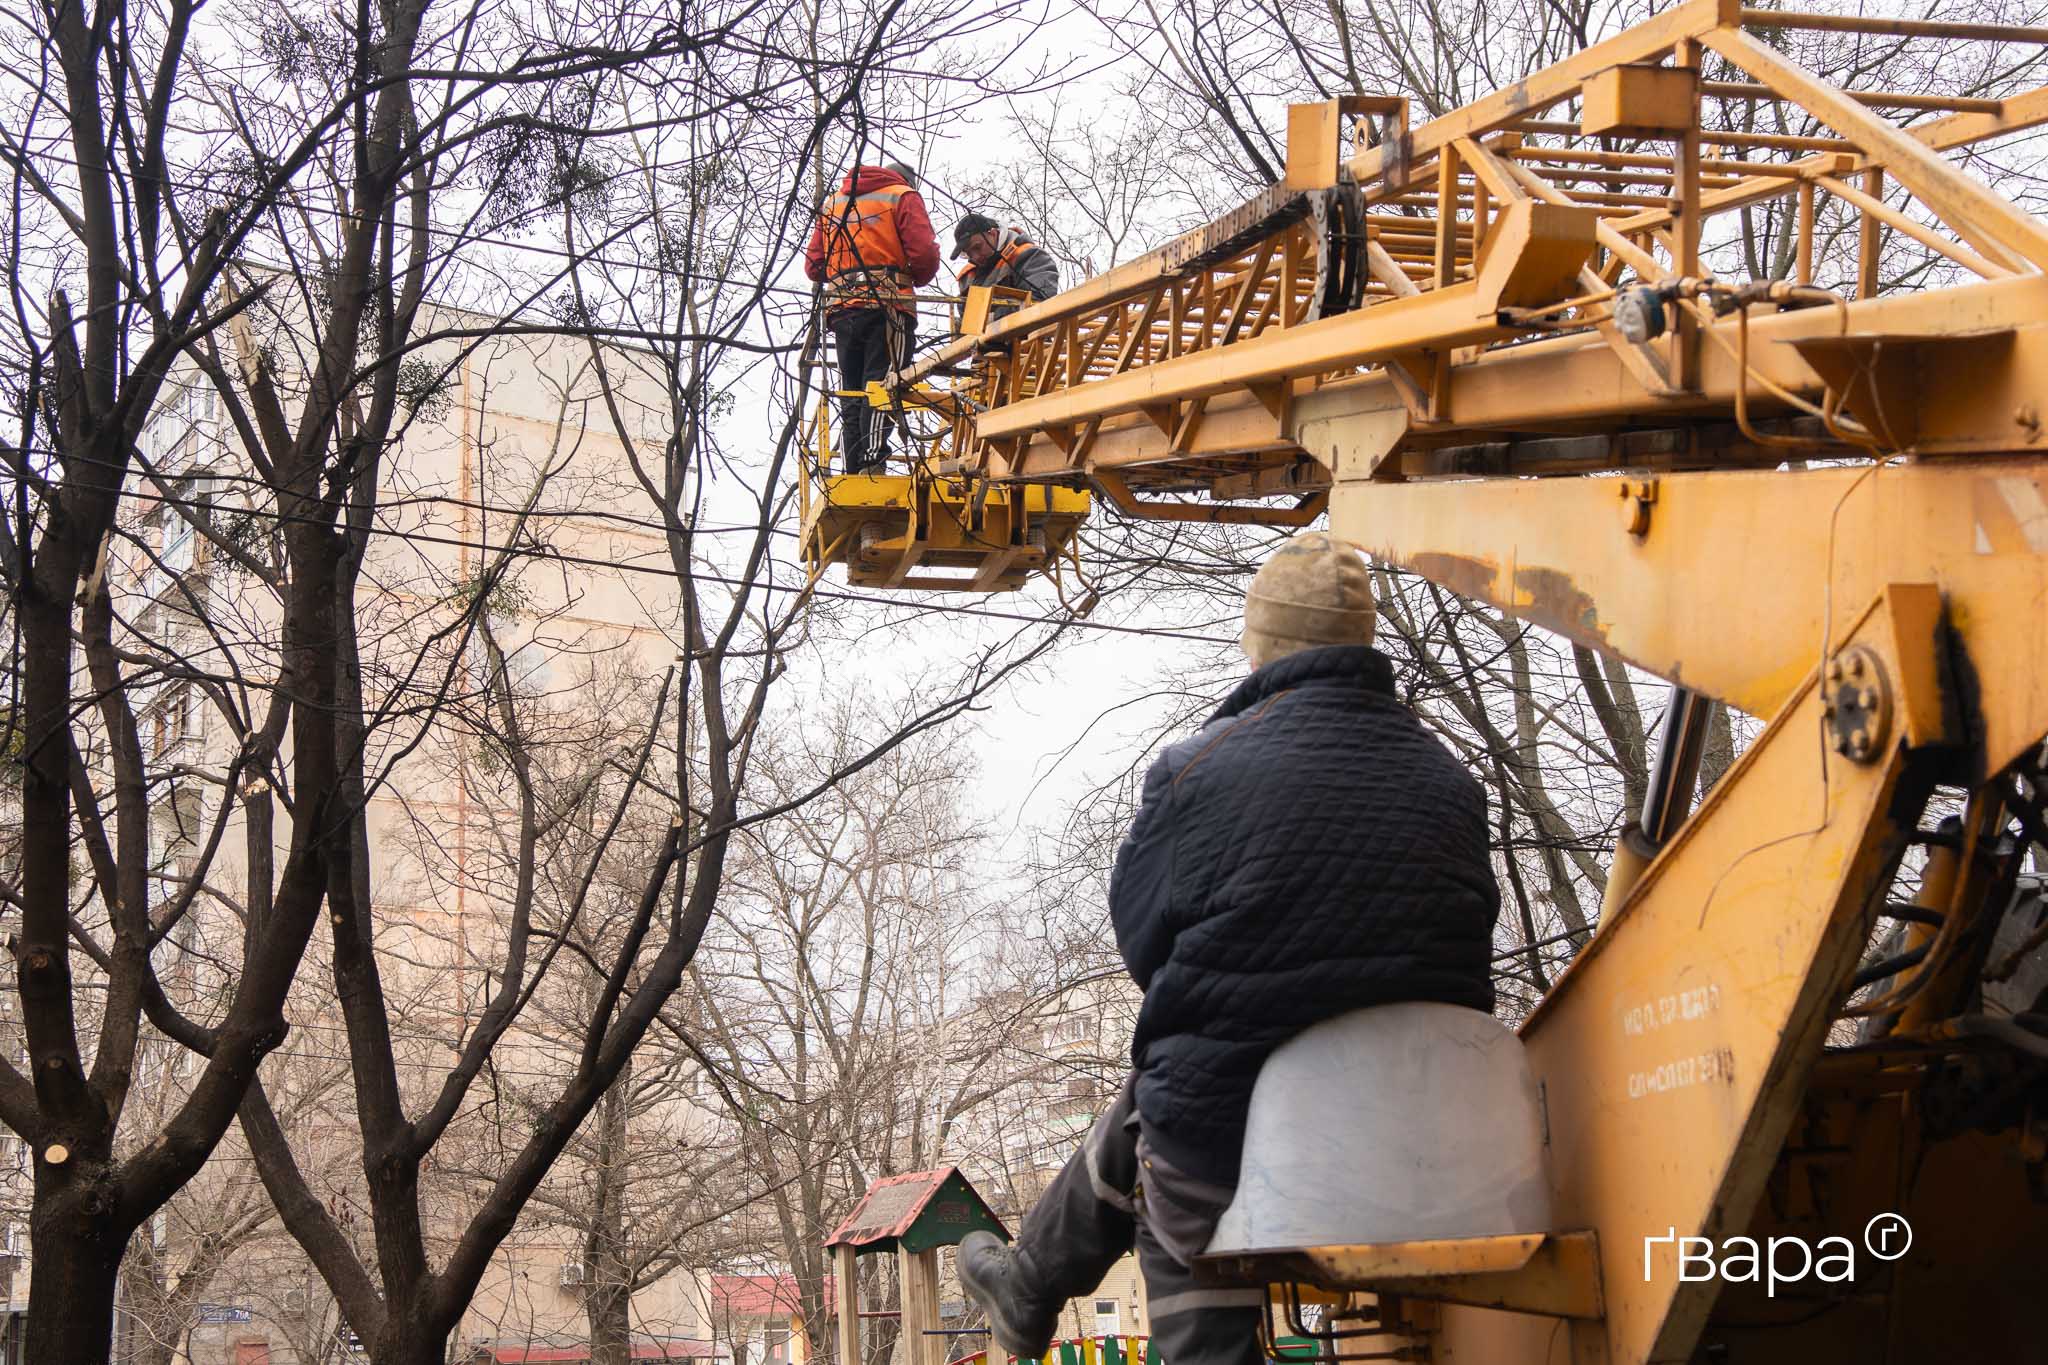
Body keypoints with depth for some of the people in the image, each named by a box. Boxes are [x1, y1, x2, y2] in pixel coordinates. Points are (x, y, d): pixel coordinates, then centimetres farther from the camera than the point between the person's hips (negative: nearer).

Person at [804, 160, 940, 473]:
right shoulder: (903, 197, 8)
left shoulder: (832, 203, 25)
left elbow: (813, 265, 19)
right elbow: (924, 253, -5)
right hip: (887, 305, -5)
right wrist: (918, 277, 14)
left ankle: (853, 469, 0)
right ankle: (872, 461, -25)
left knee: (851, 394, 7)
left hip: (841, 308, 5)